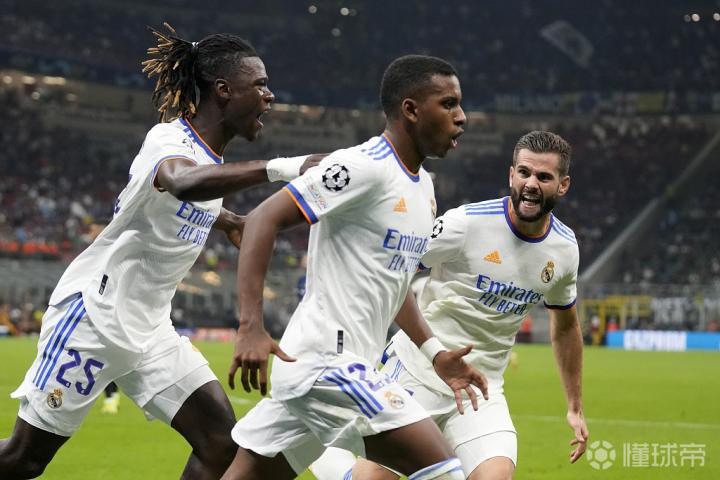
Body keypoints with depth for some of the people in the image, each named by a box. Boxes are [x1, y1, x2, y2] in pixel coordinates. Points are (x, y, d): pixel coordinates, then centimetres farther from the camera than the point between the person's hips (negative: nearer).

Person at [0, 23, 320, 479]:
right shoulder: (169, 140, -21)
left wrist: (227, 220, 25)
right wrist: (277, 167, -57)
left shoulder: (210, 156, 6)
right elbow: (181, 182, -48)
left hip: (149, 330, 8)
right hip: (94, 316, -8)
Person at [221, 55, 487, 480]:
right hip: (328, 361, -10)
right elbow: (264, 219, -18)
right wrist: (252, 328, -27)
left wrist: (435, 353, 20)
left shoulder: (423, 186, 16)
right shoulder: (364, 166, -14)